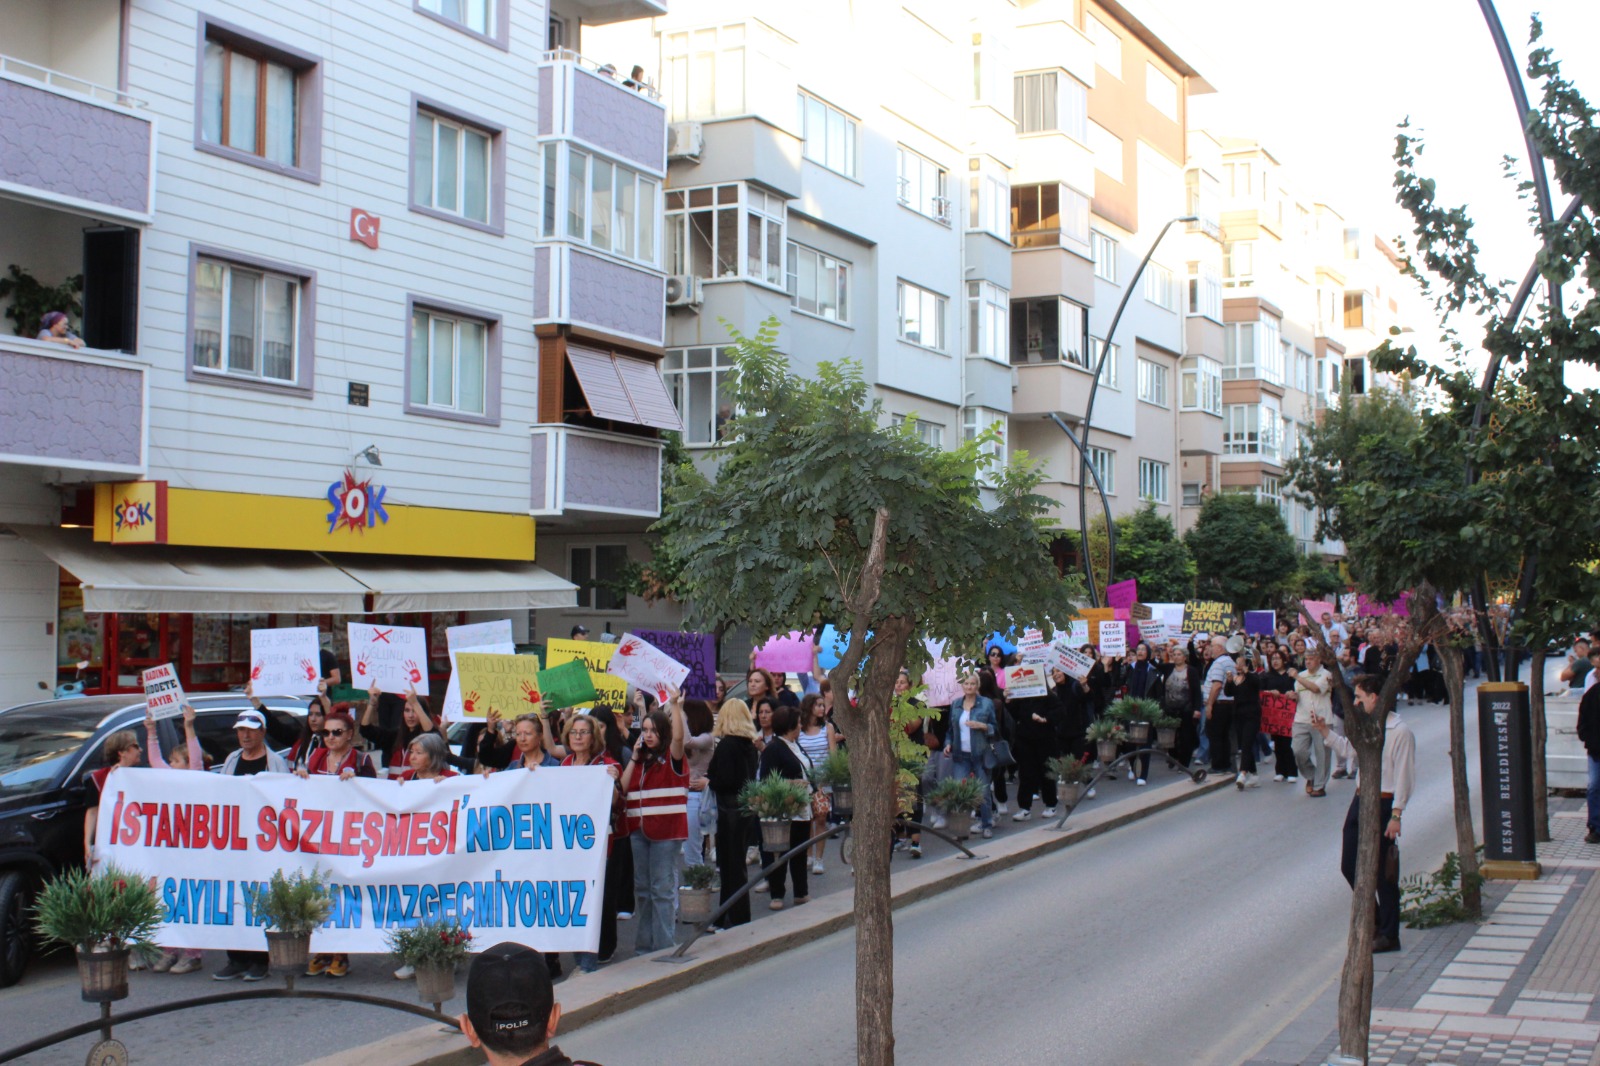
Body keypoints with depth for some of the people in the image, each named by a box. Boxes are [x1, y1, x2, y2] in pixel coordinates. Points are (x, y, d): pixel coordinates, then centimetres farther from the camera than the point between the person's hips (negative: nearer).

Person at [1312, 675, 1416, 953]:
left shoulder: (1400, 732, -15)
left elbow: (1404, 776, -16)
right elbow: (1347, 749, 26)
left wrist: (1396, 815, -18)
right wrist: (1324, 731, 14)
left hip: (1383, 804, -8)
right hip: (1360, 799, 8)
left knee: (1383, 872, -1)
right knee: (1349, 866, 11)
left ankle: (1388, 936, 11)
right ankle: (1374, 921, 29)